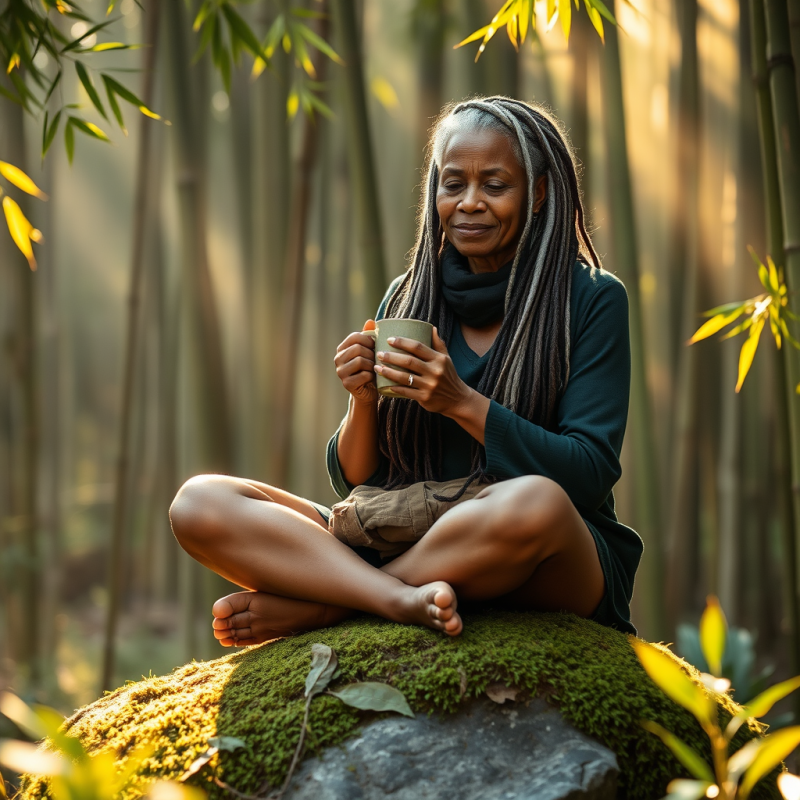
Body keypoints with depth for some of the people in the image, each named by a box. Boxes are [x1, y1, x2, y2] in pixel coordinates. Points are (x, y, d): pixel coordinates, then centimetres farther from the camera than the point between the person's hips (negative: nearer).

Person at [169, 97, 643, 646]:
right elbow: (355, 484, 12)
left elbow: (590, 476, -8)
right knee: (199, 503, -13)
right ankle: (405, 598, -33)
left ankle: (310, 605, -22)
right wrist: (363, 400, -9)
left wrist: (463, 404, -18)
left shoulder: (592, 298, 1)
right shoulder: (406, 300, 11)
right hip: (408, 547, 4)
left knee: (535, 502, -41)